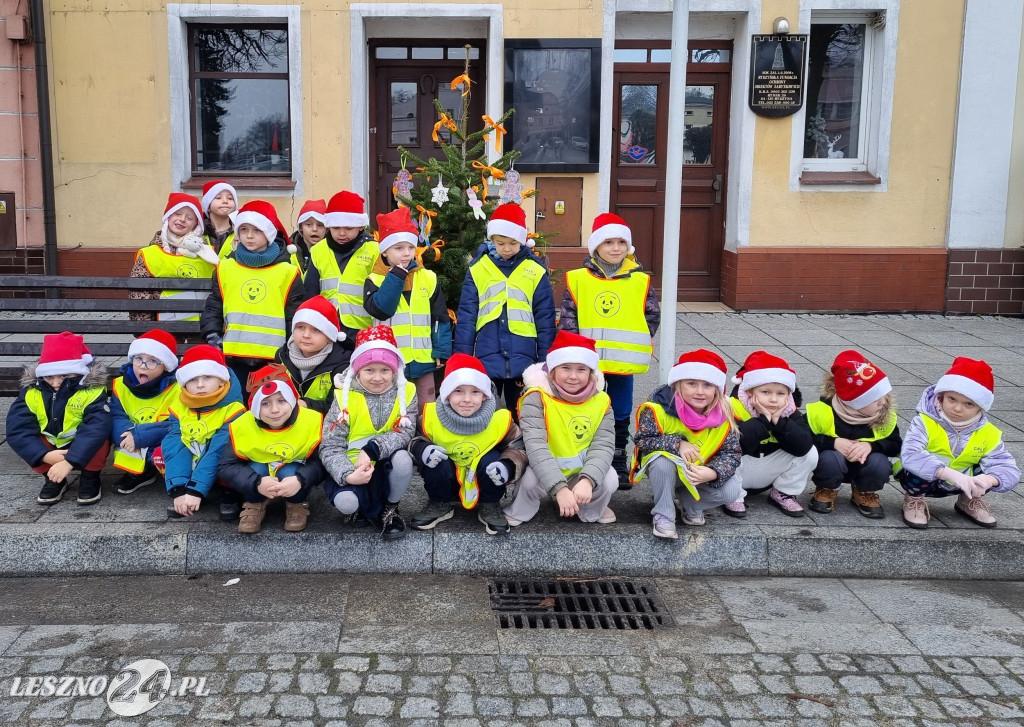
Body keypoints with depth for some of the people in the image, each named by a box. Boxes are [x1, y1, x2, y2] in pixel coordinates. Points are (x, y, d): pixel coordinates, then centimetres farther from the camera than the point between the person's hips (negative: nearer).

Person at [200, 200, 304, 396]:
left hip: (273, 359, -2)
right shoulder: (225, 269, 9)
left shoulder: (287, 272, 2)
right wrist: (212, 336, -3)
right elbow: (213, 308, 12)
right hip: (233, 358, 2)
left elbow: (296, 316, 4)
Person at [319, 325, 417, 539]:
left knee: (402, 458, -32)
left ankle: (390, 509, -3)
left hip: (388, 466, 2)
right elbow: (330, 446, -14)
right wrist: (347, 474, -33)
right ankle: (365, 507, 7)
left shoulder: (406, 392, -6)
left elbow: (404, 433, -16)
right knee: (345, 502, -32)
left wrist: (372, 449, -33)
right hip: (353, 469, -2)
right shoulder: (345, 396, -12)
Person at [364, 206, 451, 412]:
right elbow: (380, 309, -20)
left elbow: (440, 319, 6)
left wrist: (441, 351, -1)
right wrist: (396, 277, -16)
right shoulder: (375, 280, -1)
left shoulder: (428, 278, 5)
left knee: (426, 409, 11)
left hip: (423, 360, 2)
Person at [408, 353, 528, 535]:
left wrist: (509, 466, -34)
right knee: (432, 461, -27)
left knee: (492, 460, -30)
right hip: (449, 484, 1)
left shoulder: (500, 419, -20)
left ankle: (490, 507, -2)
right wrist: (420, 449, -30)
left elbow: (519, 447, -12)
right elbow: (415, 439, -6)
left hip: (485, 484, -1)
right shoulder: (432, 416, -19)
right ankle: (440, 505, 3)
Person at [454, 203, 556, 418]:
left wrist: (546, 361, 0)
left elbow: (545, 319, 3)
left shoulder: (536, 271, 1)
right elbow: (466, 316, 1)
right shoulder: (477, 269, 0)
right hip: (486, 360, 0)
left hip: (523, 361, 0)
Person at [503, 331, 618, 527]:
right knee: (532, 476, -33)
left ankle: (592, 510, 10)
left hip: (582, 473, 3)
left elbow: (603, 445, -19)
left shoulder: (601, 401, -9)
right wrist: (559, 488, -45)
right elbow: (536, 446, -33)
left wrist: (587, 480, -39)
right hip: (544, 473, -2)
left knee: (609, 480, -25)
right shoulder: (537, 397, -21)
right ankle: (520, 511, 1)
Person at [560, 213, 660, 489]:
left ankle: (620, 463, 25)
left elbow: (653, 316, 4)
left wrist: (633, 343, -4)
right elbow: (568, 318, -2)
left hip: (623, 361, 1)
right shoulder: (578, 279, -3)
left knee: (621, 413, 12)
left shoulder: (640, 281, -1)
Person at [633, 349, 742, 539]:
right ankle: (663, 516, -16)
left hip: (702, 474, 3)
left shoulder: (722, 416, -15)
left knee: (731, 491, -22)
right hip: (666, 470, -3)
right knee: (662, 461, -37)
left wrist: (712, 473, -34)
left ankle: (692, 505, 9)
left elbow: (732, 453, -14)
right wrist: (677, 443, -34)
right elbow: (642, 440, -22)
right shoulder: (659, 409, -24)